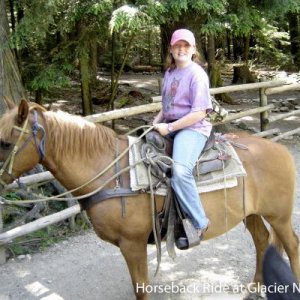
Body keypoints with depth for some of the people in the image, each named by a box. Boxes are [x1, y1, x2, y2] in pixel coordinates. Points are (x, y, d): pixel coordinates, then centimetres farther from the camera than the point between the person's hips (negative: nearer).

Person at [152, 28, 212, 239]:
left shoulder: (197, 74, -9)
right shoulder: (170, 72, 14)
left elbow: (199, 113, -15)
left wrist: (169, 127, -17)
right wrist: (156, 122, 6)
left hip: (192, 128, -9)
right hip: (169, 127, 9)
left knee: (180, 171, -33)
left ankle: (199, 222, -18)